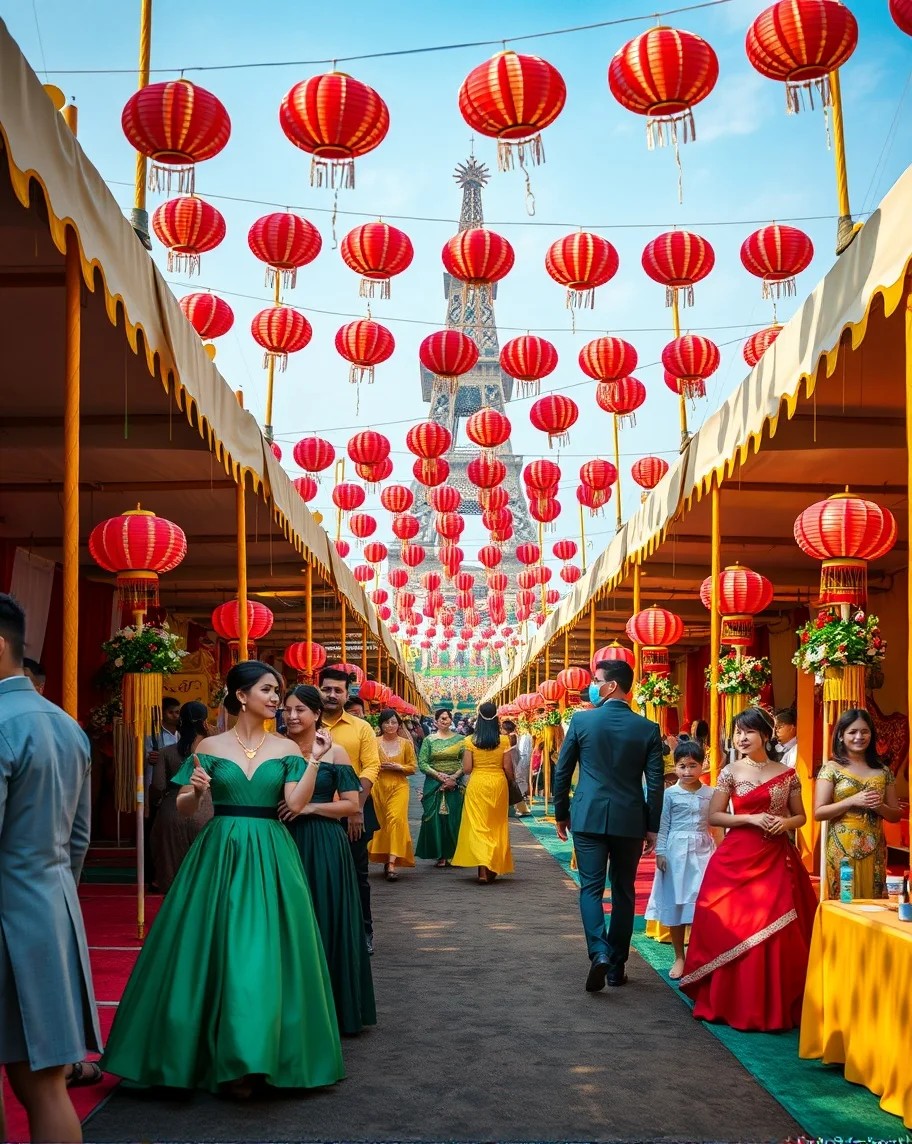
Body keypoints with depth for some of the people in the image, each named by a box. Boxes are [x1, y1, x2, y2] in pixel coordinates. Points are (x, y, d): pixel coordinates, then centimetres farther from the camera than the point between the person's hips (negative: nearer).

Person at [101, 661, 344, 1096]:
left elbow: (296, 803, -6)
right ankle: (218, 1056, 16)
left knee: (264, 954, -5)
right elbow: (184, 808, 5)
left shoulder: (286, 749, 5)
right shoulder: (210, 747, 4)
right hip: (219, 853, 0)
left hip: (269, 858, 0)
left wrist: (314, 760, -13)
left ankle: (249, 1058, 4)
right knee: (213, 953, 1)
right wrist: (195, 789, -15)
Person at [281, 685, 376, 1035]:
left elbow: (353, 804, -3)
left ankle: (331, 1006, 12)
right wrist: (278, 808, -7)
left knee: (325, 922, 1)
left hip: (324, 846, -2)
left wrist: (311, 807, -13)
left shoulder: (334, 753, -1)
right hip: (285, 842, 2)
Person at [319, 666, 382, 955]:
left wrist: (357, 809, -17)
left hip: (355, 811, -1)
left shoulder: (362, 728, 1)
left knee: (357, 874, 6)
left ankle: (363, 932, 17)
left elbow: (371, 768, -6)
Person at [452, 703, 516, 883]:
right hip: (498, 783, 1)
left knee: (478, 826, 0)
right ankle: (493, 867, 22)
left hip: (477, 784, -1)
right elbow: (508, 767, -5)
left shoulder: (471, 741, -4)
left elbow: (466, 769, -5)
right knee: (496, 826, 14)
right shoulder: (504, 740, -5)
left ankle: (482, 869, -15)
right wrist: (513, 781, 15)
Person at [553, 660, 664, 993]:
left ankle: (599, 952, -19)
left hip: (589, 818, -1)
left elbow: (562, 771, 1)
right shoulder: (648, 728, -2)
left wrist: (561, 814, 14)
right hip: (629, 821, 2)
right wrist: (652, 827, 8)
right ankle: (616, 966, 17)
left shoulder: (581, 720, -4)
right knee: (623, 892, 12)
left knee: (591, 888, 3)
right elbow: (655, 783, -2)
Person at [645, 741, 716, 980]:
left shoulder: (710, 794, 6)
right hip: (676, 852, -1)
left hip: (703, 852, 1)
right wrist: (660, 852, -7)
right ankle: (679, 958, 15)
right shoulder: (670, 794, 0)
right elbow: (663, 825, -1)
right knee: (675, 904, 5)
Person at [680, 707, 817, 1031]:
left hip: (777, 859, 1)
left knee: (776, 932, 1)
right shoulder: (731, 772, 1)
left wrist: (786, 823, -9)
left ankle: (774, 1005, 14)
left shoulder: (787, 774, 6)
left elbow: (800, 816, 14)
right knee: (733, 929, -1)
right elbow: (713, 816, 0)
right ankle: (734, 1002, 11)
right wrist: (751, 818, -12)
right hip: (737, 858, -1)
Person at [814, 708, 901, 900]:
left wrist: (879, 807, -8)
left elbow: (896, 815, 13)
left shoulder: (883, 771, 9)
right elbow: (818, 813, -7)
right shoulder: (831, 768, -1)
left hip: (874, 850, 3)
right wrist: (852, 801, -17)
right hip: (843, 849, -3)